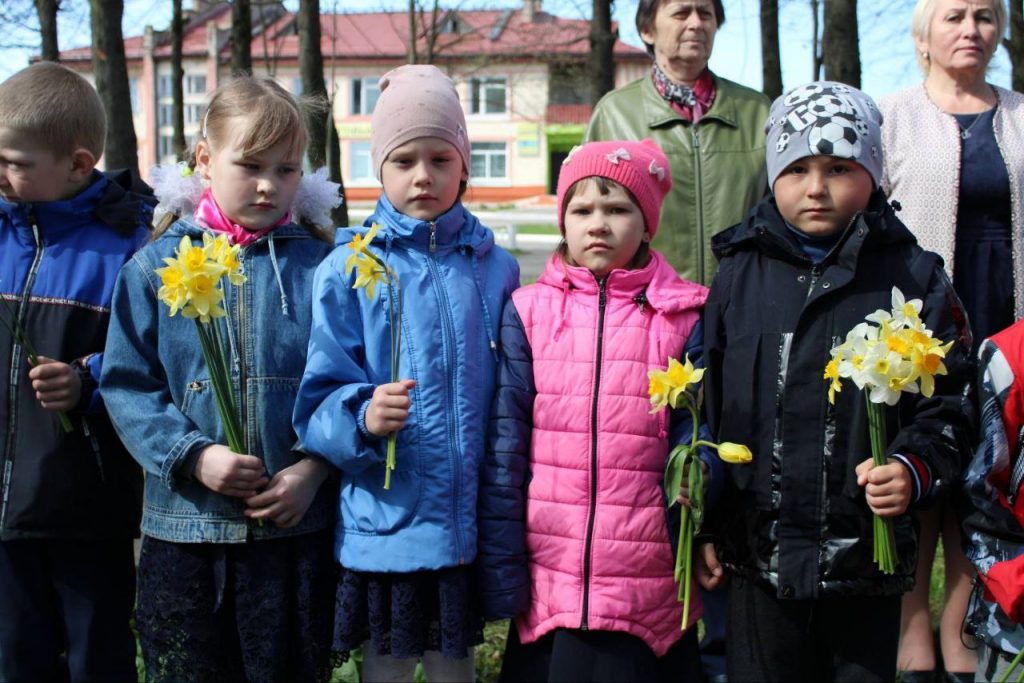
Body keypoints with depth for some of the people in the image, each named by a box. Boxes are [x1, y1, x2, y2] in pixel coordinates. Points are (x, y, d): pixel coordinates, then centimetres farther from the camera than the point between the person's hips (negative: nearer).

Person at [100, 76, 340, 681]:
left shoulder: (319, 265, -1)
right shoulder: (158, 266, -1)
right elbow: (127, 385, -3)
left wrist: (314, 468, -13)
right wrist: (193, 456, -15)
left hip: (298, 524, 0)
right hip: (185, 525, 0)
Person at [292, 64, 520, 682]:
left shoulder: (495, 269, 3)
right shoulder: (348, 270, -5)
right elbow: (319, 404, -7)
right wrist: (364, 418, -28)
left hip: (469, 525, 2)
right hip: (384, 523, -2)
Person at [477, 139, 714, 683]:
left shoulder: (683, 317, 2)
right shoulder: (529, 312, 3)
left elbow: (698, 432, 2)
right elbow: (505, 444, 1)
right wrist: (500, 573, -3)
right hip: (549, 583, 1)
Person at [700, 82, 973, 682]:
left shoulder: (913, 278, 0)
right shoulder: (739, 277, 4)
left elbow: (947, 401, 2)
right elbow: (706, 405, 8)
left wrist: (914, 468, -18)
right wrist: (702, 526, 5)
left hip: (867, 561, -1)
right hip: (760, 558, 1)